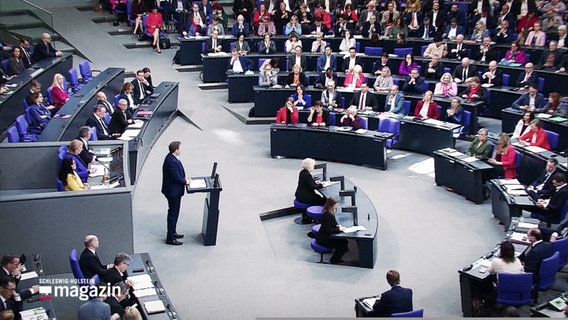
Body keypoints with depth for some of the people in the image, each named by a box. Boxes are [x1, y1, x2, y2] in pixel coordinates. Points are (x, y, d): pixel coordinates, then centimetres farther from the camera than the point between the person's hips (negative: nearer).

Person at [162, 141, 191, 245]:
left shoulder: (172, 157, 3)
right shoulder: (171, 161, -28)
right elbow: (177, 178, -25)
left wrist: (184, 178, 6)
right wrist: (186, 181, -10)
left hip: (174, 190, 10)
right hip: (173, 191, -10)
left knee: (173, 213, 23)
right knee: (173, 214, 0)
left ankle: (172, 232, 38)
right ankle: (170, 238, 10)